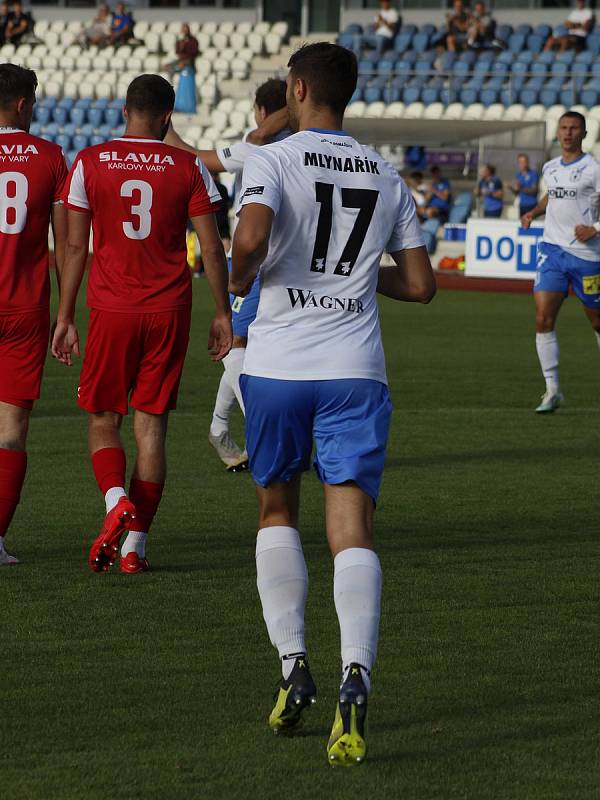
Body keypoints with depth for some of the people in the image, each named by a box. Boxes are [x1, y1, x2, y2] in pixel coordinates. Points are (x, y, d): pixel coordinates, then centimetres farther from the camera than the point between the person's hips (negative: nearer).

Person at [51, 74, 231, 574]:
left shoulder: (89, 163, -1)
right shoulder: (187, 168, 1)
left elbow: (76, 247, 1)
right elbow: (212, 249, 0)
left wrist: (65, 318, 7)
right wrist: (223, 315, 9)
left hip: (111, 310, -1)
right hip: (169, 312, 1)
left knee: (102, 421, 11)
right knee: (151, 425, 5)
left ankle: (117, 502, -18)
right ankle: (135, 547, 3)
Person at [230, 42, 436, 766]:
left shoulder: (271, 160, -2)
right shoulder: (386, 178, 12)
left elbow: (249, 237, -21)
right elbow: (420, 284, 13)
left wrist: (241, 275, 0)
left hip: (277, 363, -2)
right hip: (356, 368, 2)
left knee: (276, 510, 20)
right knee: (352, 527, -7)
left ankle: (292, 665, 12)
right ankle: (355, 676, -27)